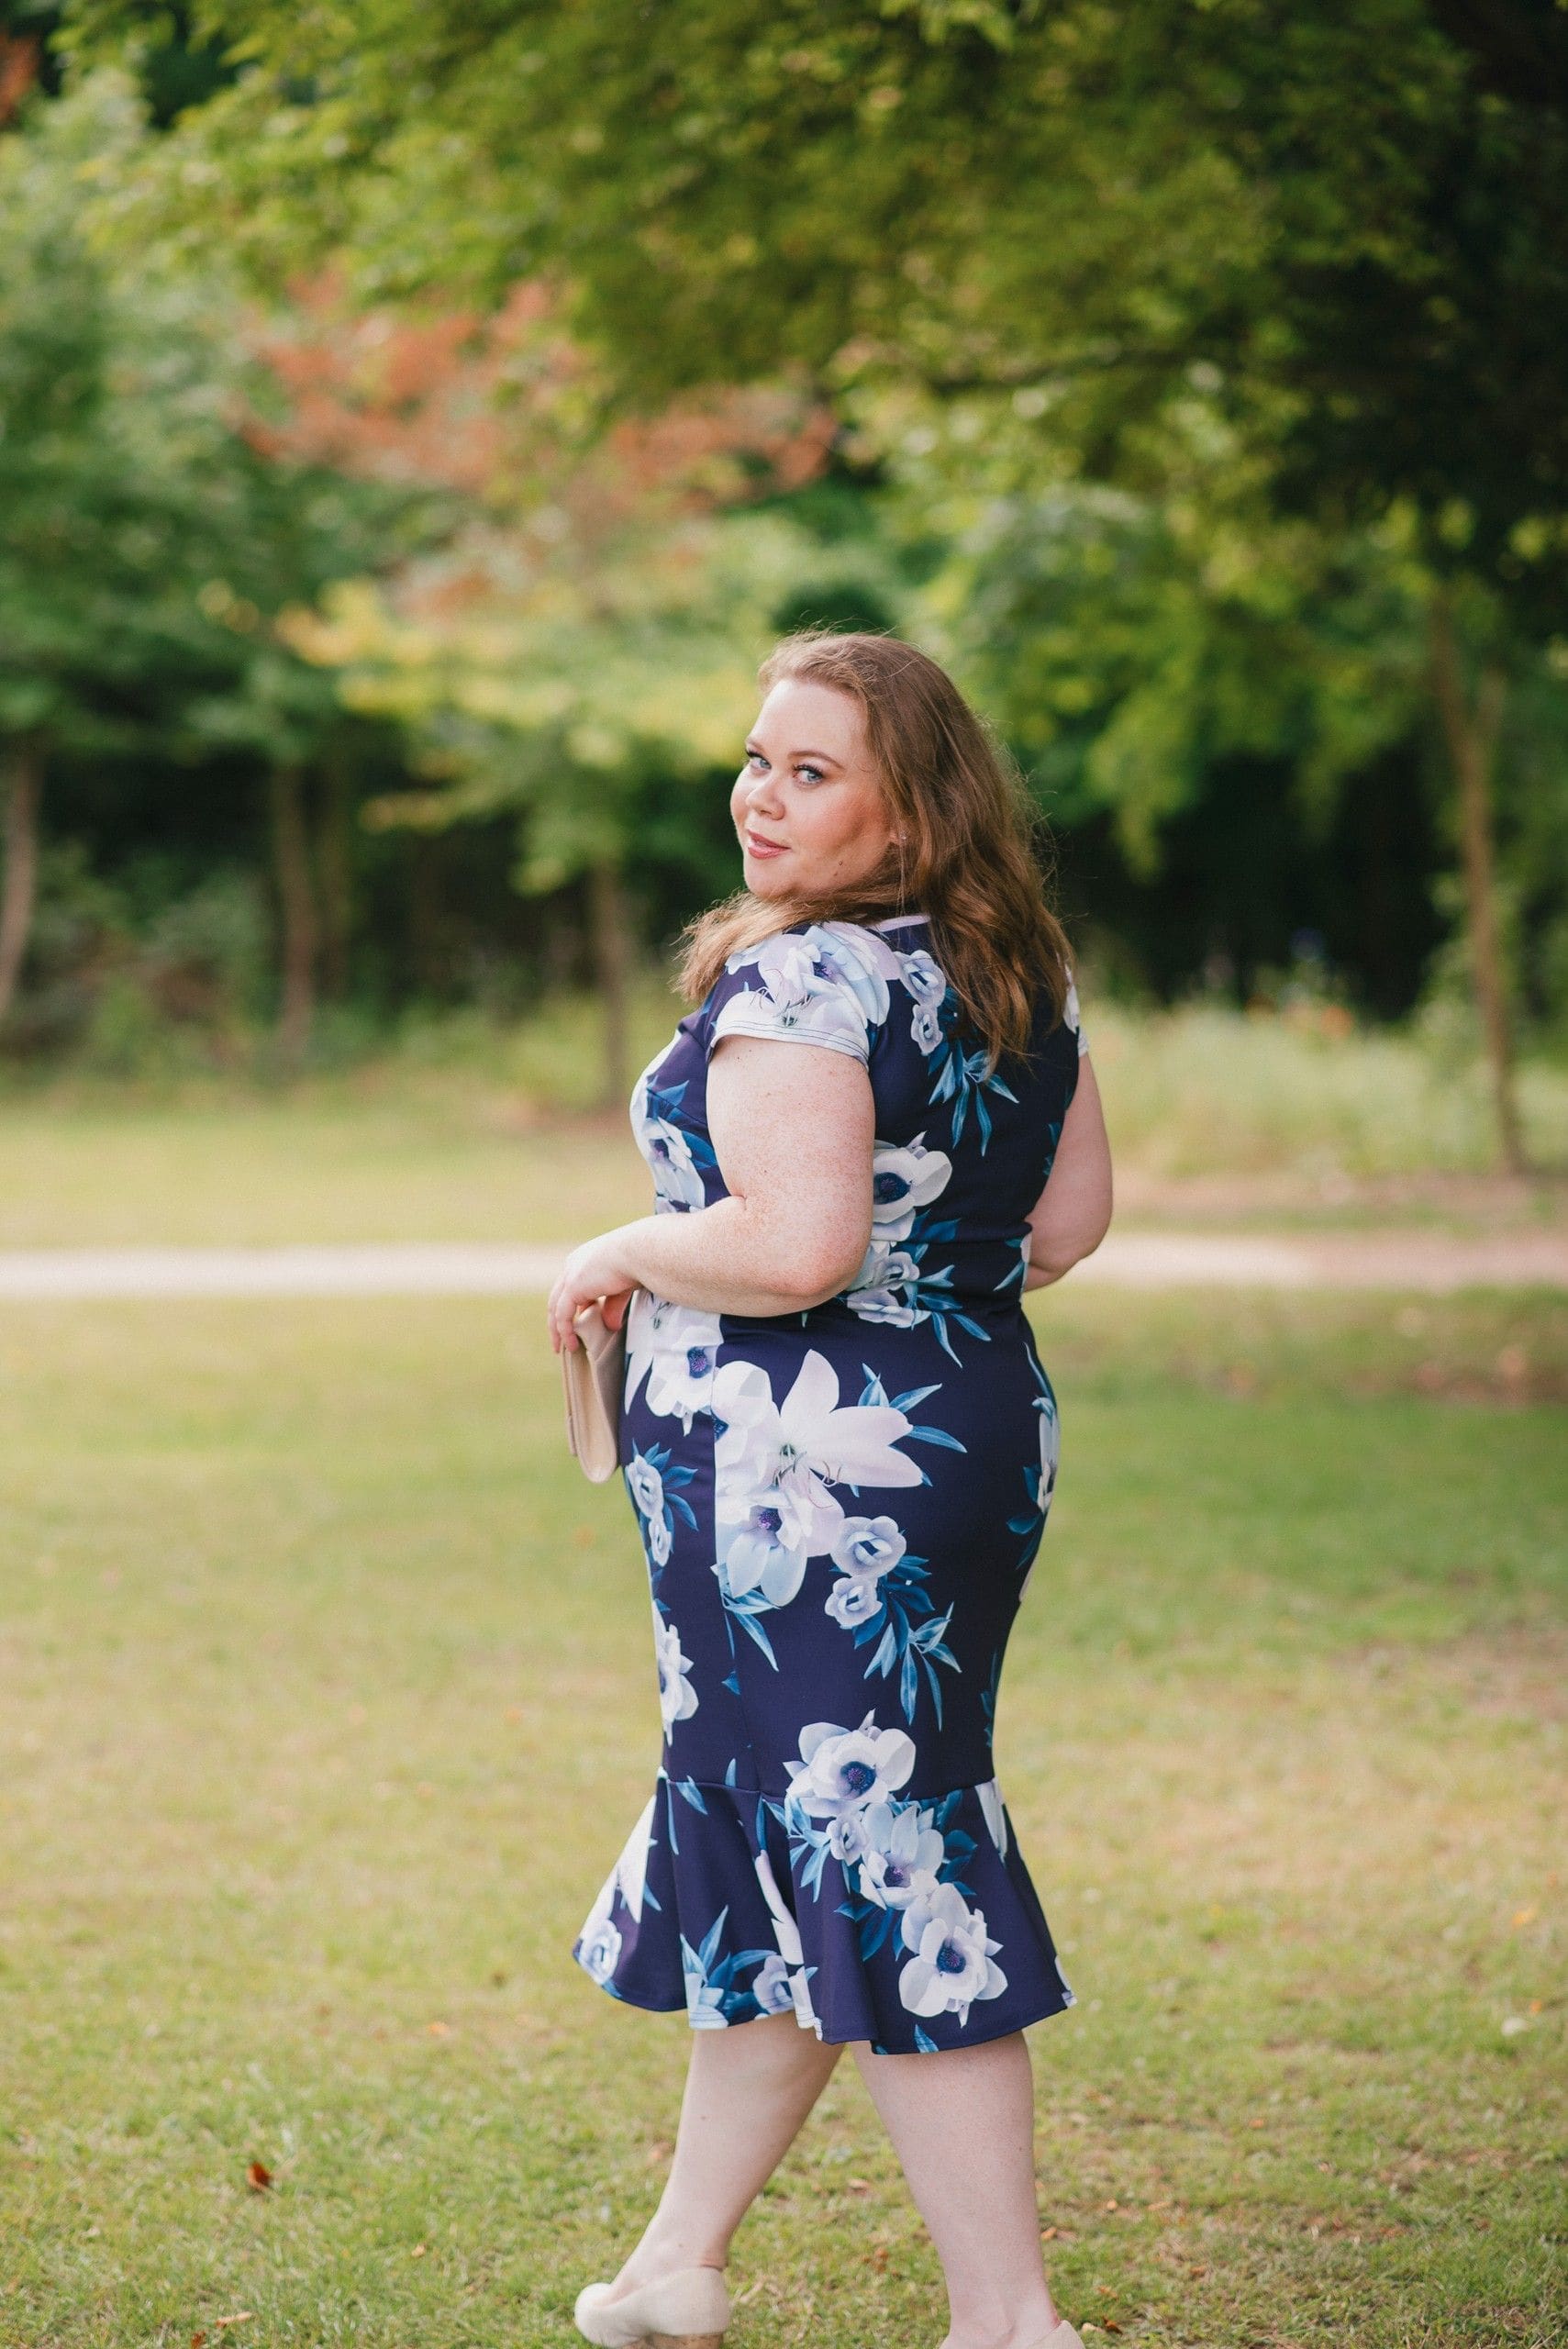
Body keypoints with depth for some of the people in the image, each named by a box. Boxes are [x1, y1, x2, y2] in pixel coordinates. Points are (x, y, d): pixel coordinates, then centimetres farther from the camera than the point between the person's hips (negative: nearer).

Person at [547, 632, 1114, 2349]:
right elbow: (1070, 1218, 13)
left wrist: (623, 1259, -10)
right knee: (778, 1839, 19)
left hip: (801, 1470, -9)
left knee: (877, 1881, -2)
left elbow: (794, 1242, -27)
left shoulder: (799, 982, -18)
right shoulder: (1020, 976, 8)